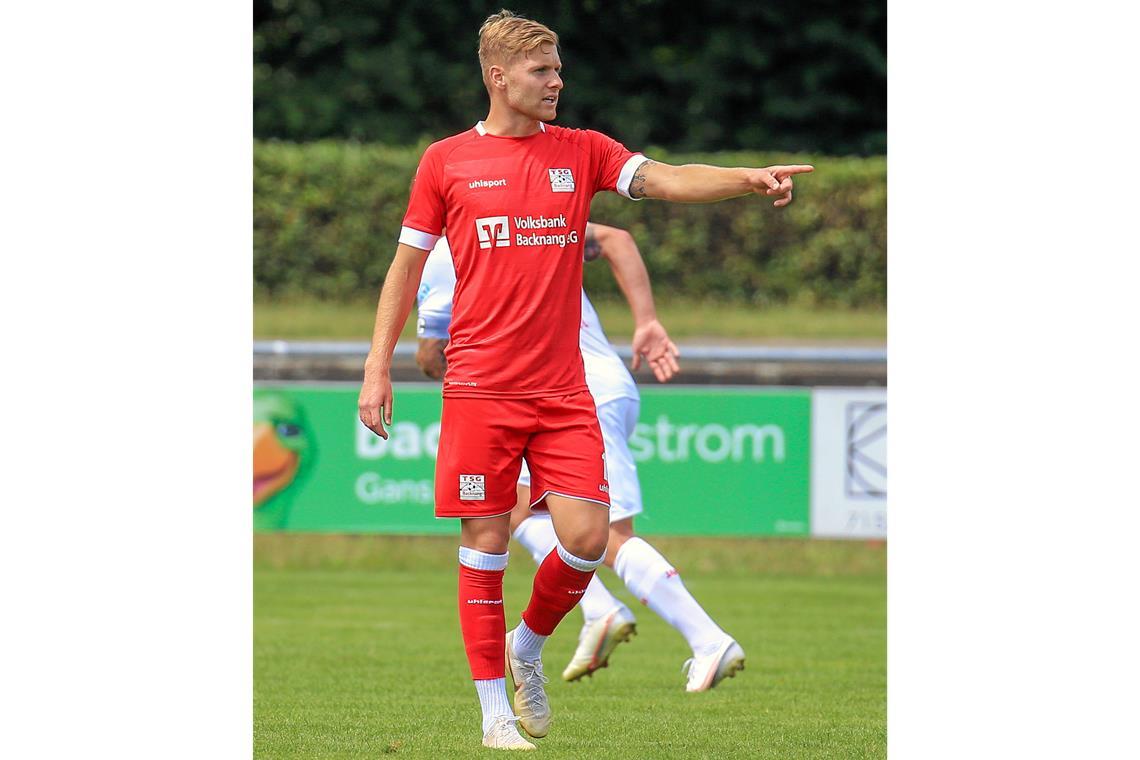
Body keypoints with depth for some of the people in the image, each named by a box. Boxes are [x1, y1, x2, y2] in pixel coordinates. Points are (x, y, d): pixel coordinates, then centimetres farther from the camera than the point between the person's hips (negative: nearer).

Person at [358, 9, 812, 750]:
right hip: (480, 390, -2)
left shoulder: (581, 152, 7)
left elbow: (665, 180, -8)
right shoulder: (446, 161, 2)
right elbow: (406, 266, 8)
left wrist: (749, 179, -25)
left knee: (587, 537, -6)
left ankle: (528, 647, 21)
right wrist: (378, 369, 3)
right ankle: (495, 709, 10)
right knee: (486, 543, 0)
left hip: (563, 392, 2)